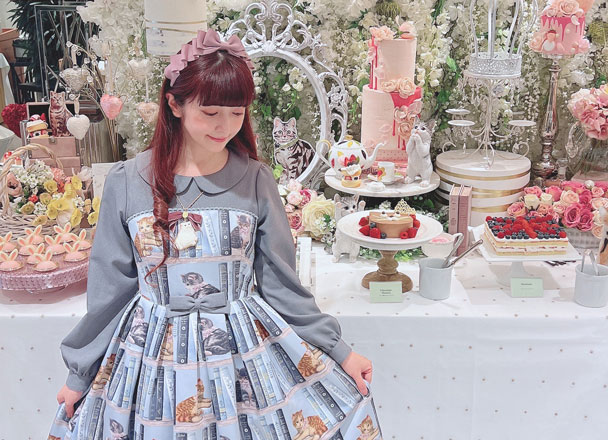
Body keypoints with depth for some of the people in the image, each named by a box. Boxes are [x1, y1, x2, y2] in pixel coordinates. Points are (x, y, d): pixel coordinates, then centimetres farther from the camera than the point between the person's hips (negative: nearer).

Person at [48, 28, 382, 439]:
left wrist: (337, 350, 1)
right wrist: (80, 374, 8)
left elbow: (282, 285, 2)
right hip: (153, 356, 0)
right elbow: (109, 287, 2)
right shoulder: (126, 183, -7)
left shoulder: (256, 181, -5)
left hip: (246, 346, 1)